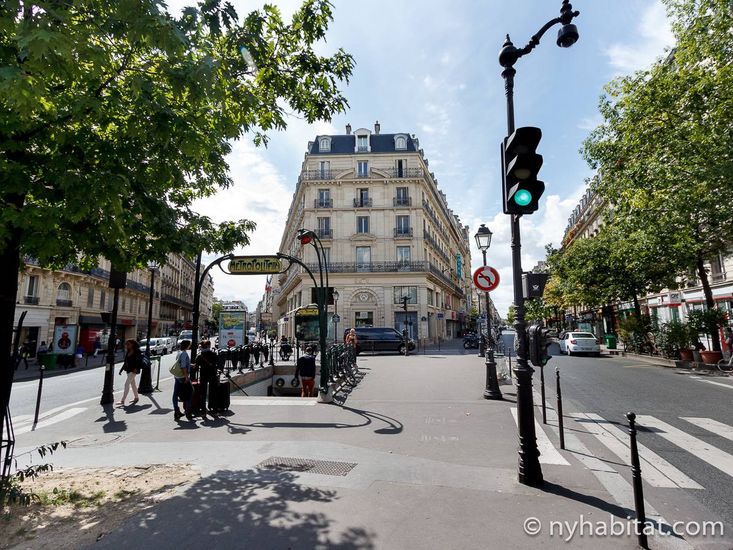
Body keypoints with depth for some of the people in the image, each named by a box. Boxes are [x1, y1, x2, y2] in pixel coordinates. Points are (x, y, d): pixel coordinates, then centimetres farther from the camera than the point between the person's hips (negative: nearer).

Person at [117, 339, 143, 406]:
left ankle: (122, 400, -9)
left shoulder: (137, 352, -13)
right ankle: (136, 397, 28)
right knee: (133, 384, 16)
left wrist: (136, 368, -24)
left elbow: (140, 361, -15)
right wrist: (122, 369, 12)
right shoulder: (127, 352, 8)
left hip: (133, 370, -8)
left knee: (127, 384, -11)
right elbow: (126, 362, 15)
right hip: (128, 369, 8)